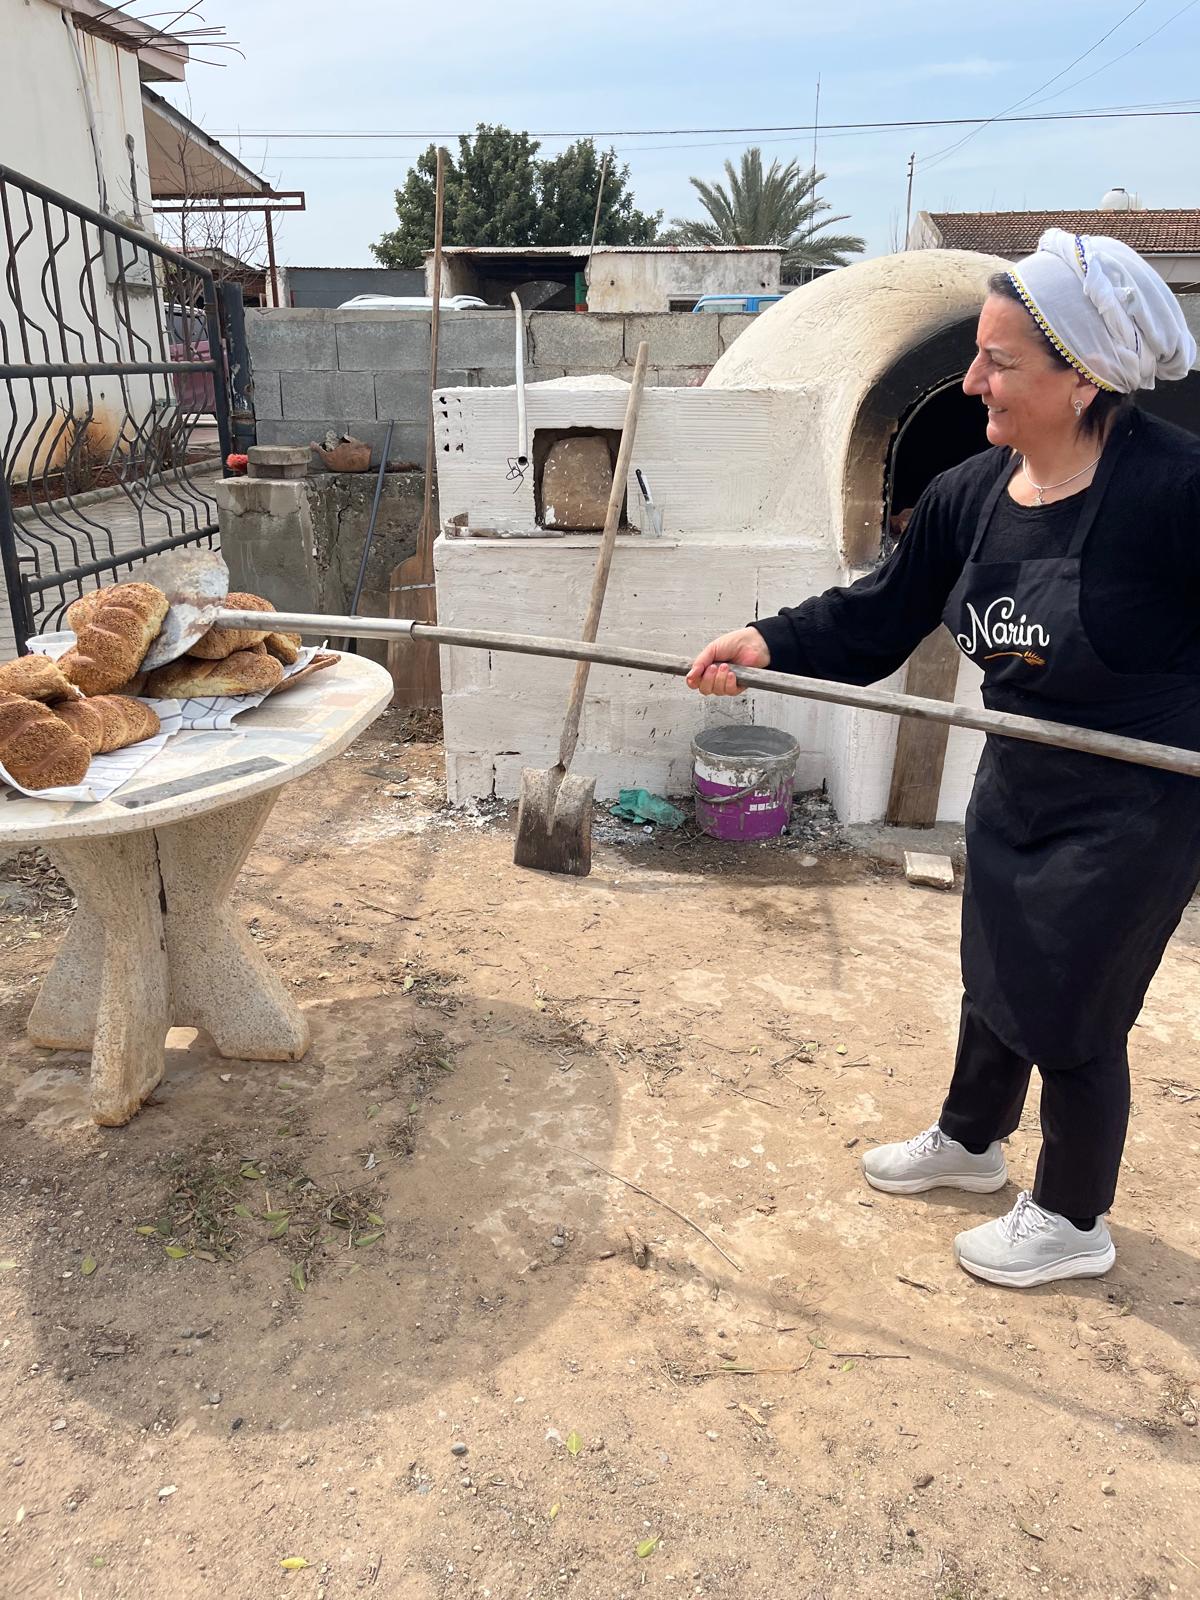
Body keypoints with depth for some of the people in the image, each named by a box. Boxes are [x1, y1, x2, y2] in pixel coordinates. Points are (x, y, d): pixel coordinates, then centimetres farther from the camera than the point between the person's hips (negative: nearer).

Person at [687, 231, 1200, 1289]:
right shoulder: (969, 495, -5)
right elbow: (878, 617, -2)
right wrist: (769, 644, -14)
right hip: (1018, 786, 7)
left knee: (1071, 1009, 6)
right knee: (993, 976, 22)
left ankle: (1073, 1221, 33)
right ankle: (969, 1141, 49)